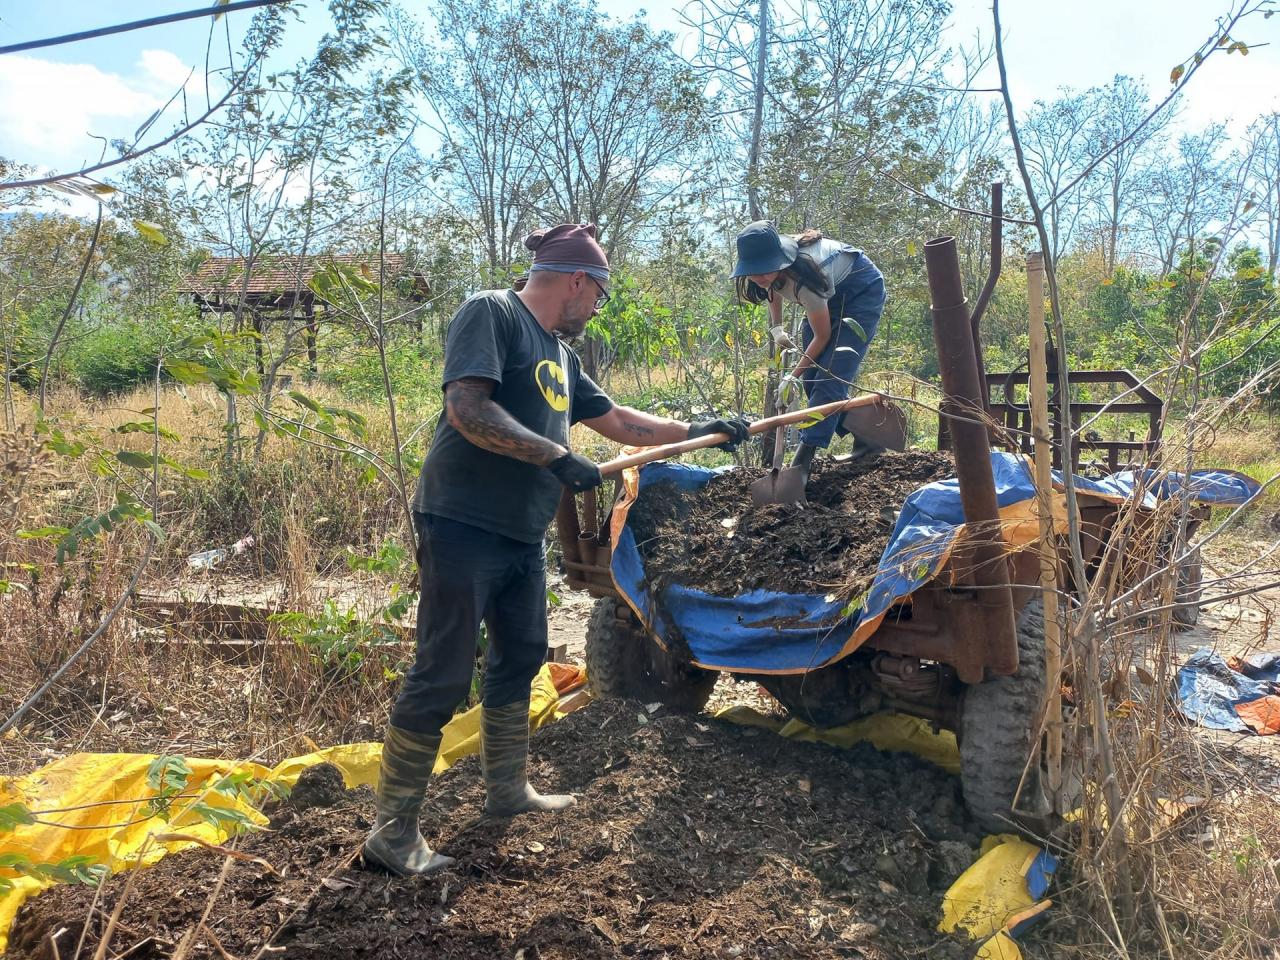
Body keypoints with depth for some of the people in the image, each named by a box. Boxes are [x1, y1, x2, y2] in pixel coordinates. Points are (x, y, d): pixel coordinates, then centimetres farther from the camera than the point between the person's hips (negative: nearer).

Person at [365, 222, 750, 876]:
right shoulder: (492, 313, -9)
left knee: (518, 661, 17)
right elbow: (467, 408, -22)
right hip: (462, 527, -9)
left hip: (521, 536, 10)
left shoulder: (558, 354, 19)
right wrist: (556, 457, -22)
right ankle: (392, 832, 6)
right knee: (441, 679, -6)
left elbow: (617, 420, 27)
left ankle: (506, 790, 34)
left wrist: (701, 431, 27)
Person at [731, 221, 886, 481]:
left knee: (830, 375, -20)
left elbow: (822, 336, -26)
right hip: (832, 294, 8)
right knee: (811, 376, 2)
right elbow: (772, 287, 8)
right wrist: (776, 327, -1)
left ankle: (800, 465, -25)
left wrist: (792, 376, -19)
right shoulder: (771, 262, -20)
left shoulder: (803, 278, -40)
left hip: (862, 291, -8)